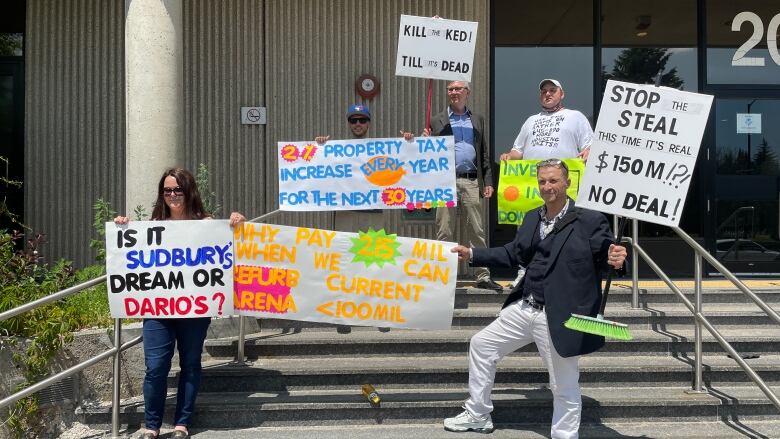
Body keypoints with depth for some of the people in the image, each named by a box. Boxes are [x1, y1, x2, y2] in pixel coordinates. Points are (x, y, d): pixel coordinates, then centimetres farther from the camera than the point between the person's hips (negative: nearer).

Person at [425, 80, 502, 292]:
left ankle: (483, 276, 8)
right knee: (444, 232, 1)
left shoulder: (478, 120, 15)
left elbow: (485, 153, 14)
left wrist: (488, 182, 7)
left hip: (471, 182, 1)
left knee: (477, 231, 2)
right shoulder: (437, 121, 10)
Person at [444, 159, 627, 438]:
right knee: (481, 345, 18)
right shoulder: (532, 218, 11)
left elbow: (605, 255, -13)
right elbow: (514, 254, 20)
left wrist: (614, 259, -37)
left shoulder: (590, 221, -10)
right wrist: (472, 254, 21)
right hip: (523, 308, 7)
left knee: (565, 388, 3)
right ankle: (477, 416, 35)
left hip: (559, 318, -7)